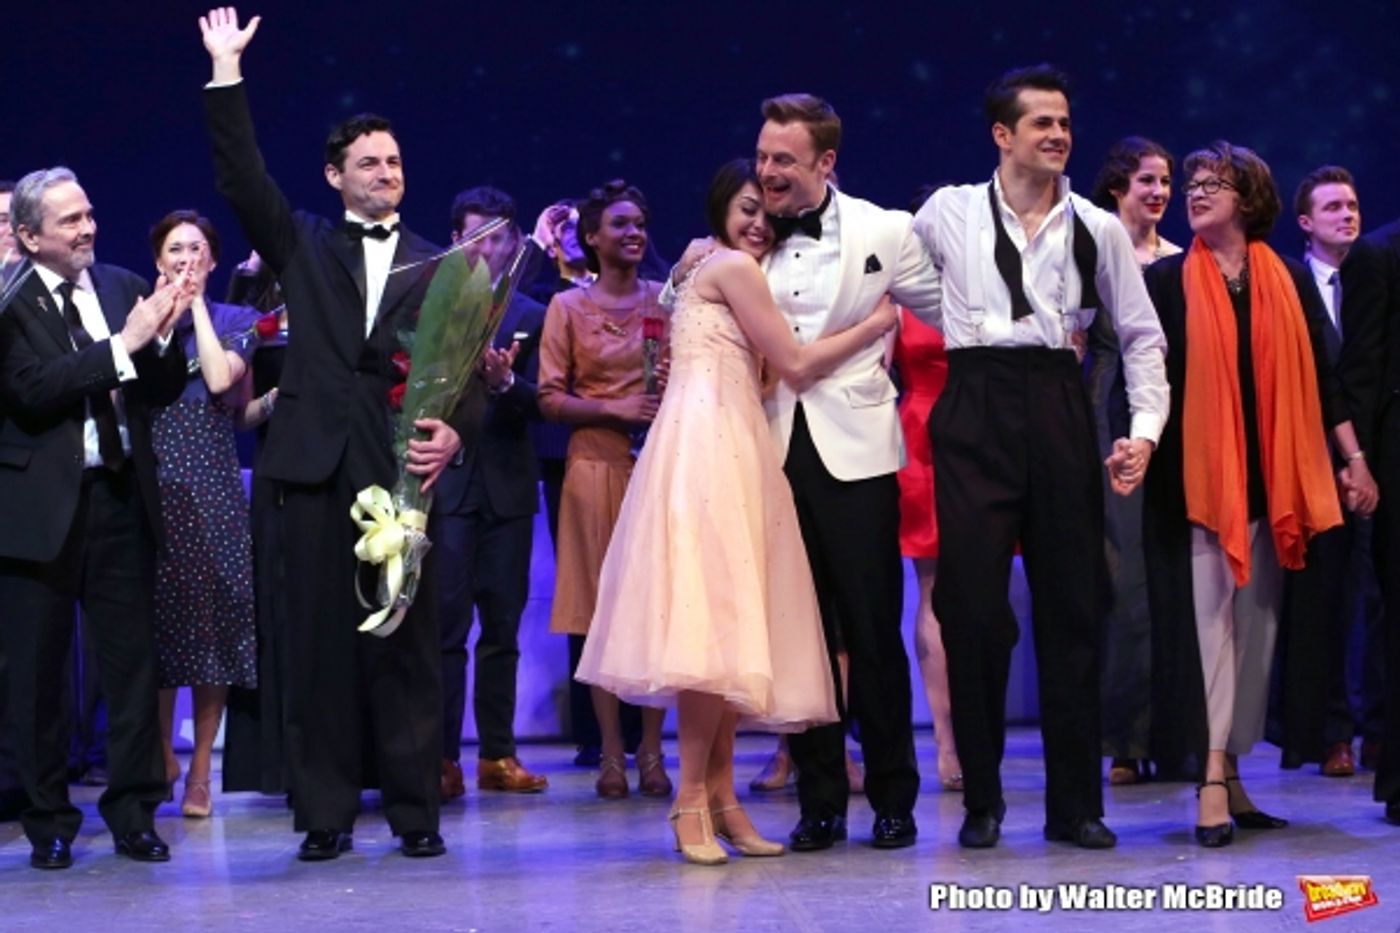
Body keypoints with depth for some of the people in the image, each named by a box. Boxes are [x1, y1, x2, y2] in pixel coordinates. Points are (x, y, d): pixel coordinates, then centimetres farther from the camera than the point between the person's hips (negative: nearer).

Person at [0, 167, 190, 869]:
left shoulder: (124, 286, 7)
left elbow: (166, 389, 9)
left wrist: (161, 335, -11)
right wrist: (122, 345, -20)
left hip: (121, 496, 4)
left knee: (132, 664, 7)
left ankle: (133, 815, 17)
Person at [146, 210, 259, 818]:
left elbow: (220, 379, -11)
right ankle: (161, 752, 17)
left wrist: (196, 303, -4)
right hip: (153, 481, 1)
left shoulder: (234, 320, 8)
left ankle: (199, 773, 6)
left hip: (212, 486, -1)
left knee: (212, 621, -1)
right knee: (156, 622, 0)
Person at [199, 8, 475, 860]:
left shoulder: (437, 265, 12)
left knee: (408, 643, 1)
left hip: (402, 468, -1)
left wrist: (455, 429, -12)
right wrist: (227, 74, -4)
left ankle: (416, 811, 8)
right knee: (320, 643, 2)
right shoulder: (304, 246, 13)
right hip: (319, 468, 1)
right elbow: (243, 179, 2)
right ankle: (326, 813, 8)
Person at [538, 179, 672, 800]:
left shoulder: (666, 299, 10)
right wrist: (615, 408, -12)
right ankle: (611, 754, 3)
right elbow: (550, 398, 1)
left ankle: (651, 753, 4)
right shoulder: (568, 307, 5)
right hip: (596, 465, -2)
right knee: (602, 608, -2)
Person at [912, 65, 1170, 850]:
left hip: (1059, 409, 2)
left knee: (1073, 603, 3)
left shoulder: (1098, 229, 8)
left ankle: (1075, 803, 11)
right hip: (976, 409, -1)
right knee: (972, 603, -5)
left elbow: (1141, 335, 9)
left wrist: (1146, 426, -2)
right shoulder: (950, 212, 5)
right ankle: (982, 799, 7)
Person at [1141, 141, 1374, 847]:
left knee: (1257, 623, 5)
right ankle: (1214, 780, -10)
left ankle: (1231, 772, 12)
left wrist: (1355, 458, 5)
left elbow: (1320, 376, 9)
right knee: (1213, 620, -9)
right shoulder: (1167, 280, 3)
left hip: (1273, 482, 3)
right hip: (1198, 479, -3)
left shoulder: (1289, 281, 9)